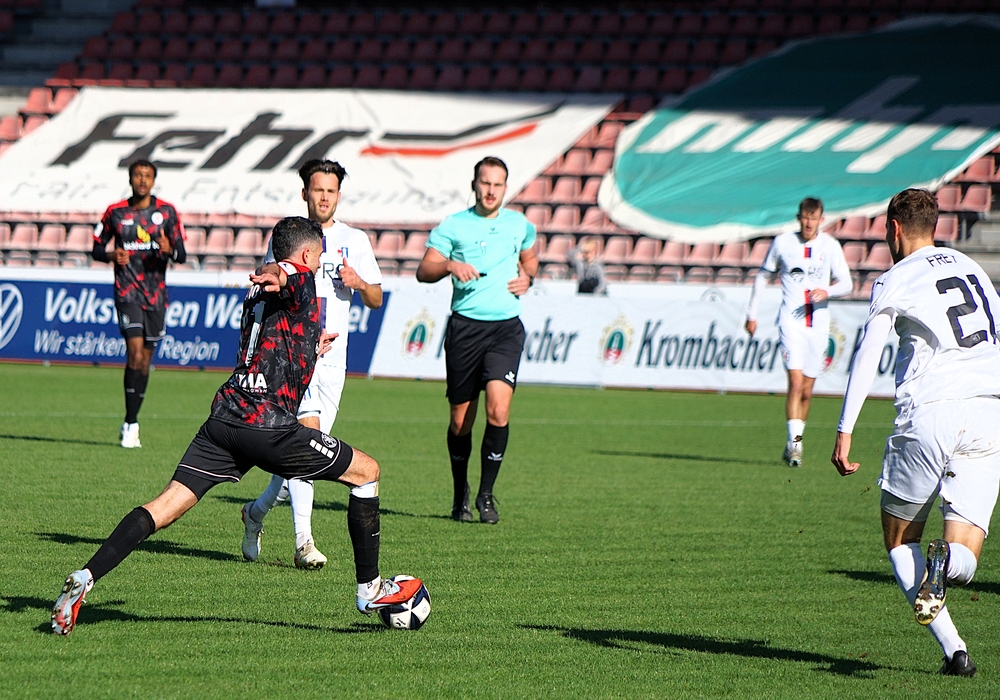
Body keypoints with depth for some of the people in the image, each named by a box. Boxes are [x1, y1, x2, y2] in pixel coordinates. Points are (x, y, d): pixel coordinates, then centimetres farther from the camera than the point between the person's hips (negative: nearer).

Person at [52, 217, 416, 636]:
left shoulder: (257, 292, 27)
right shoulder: (302, 281, 4)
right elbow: (294, 272, -22)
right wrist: (282, 273, -45)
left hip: (224, 419, 7)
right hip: (268, 424, -7)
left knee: (166, 507, 0)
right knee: (366, 471, 10)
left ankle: (84, 580, -16)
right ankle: (370, 590, 13)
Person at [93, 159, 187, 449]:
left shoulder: (167, 212, 4)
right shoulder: (116, 213, 2)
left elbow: (181, 255, 3)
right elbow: (96, 249, 10)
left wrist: (169, 250, -20)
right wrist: (112, 256, -12)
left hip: (156, 293, 2)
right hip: (127, 292, -2)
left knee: (146, 358, 6)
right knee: (135, 350, -18)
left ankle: (130, 424, 18)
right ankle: (131, 425, -16)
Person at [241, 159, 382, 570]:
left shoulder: (355, 241, 11)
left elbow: (376, 300, 12)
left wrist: (359, 283, -8)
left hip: (332, 358, 4)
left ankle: (256, 512, 31)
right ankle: (303, 542, -22)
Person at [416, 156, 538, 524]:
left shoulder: (520, 225, 11)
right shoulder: (452, 226, 2)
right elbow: (424, 270, -3)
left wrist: (527, 276, 8)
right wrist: (450, 265, -23)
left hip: (506, 328, 1)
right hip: (465, 325, -1)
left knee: (498, 411, -17)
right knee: (461, 420, 4)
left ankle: (486, 494, -5)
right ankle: (460, 494, 25)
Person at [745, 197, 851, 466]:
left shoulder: (830, 246, 3)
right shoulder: (782, 243, 2)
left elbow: (846, 283, 3)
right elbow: (763, 276, 15)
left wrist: (827, 291, -19)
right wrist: (752, 313, 14)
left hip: (818, 325, 2)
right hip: (791, 322, -2)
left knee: (807, 391, 7)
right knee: (796, 383, -18)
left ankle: (794, 443, 20)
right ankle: (794, 443, -20)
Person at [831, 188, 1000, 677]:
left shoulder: (895, 280, 4)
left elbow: (867, 356, -2)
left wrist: (844, 432, -3)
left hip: (928, 413, -4)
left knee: (900, 538, 12)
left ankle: (953, 648, -5)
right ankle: (948, 560, -34)